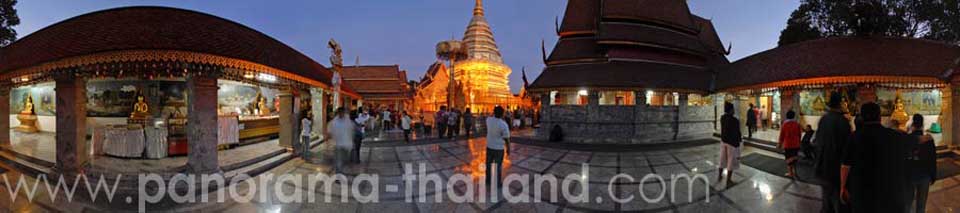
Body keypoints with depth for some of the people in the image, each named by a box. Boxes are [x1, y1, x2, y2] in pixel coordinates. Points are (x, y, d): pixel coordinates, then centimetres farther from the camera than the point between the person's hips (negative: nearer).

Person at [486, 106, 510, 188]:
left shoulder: (488, 120, -8)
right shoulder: (504, 125, -22)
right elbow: (506, 139, -14)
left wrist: (495, 113, 9)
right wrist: (508, 149, -2)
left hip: (489, 146, 5)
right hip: (499, 148, -4)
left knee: (489, 164, 18)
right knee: (498, 166, 9)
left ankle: (488, 181, 30)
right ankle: (498, 183, 19)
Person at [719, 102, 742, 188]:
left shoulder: (722, 118, -3)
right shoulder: (735, 120, -23)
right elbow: (737, 133, -16)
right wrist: (740, 139, -1)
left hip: (723, 141, 6)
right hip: (732, 142, -6)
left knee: (723, 159, 20)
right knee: (731, 161, 5)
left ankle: (719, 176, 32)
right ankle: (728, 181, 13)